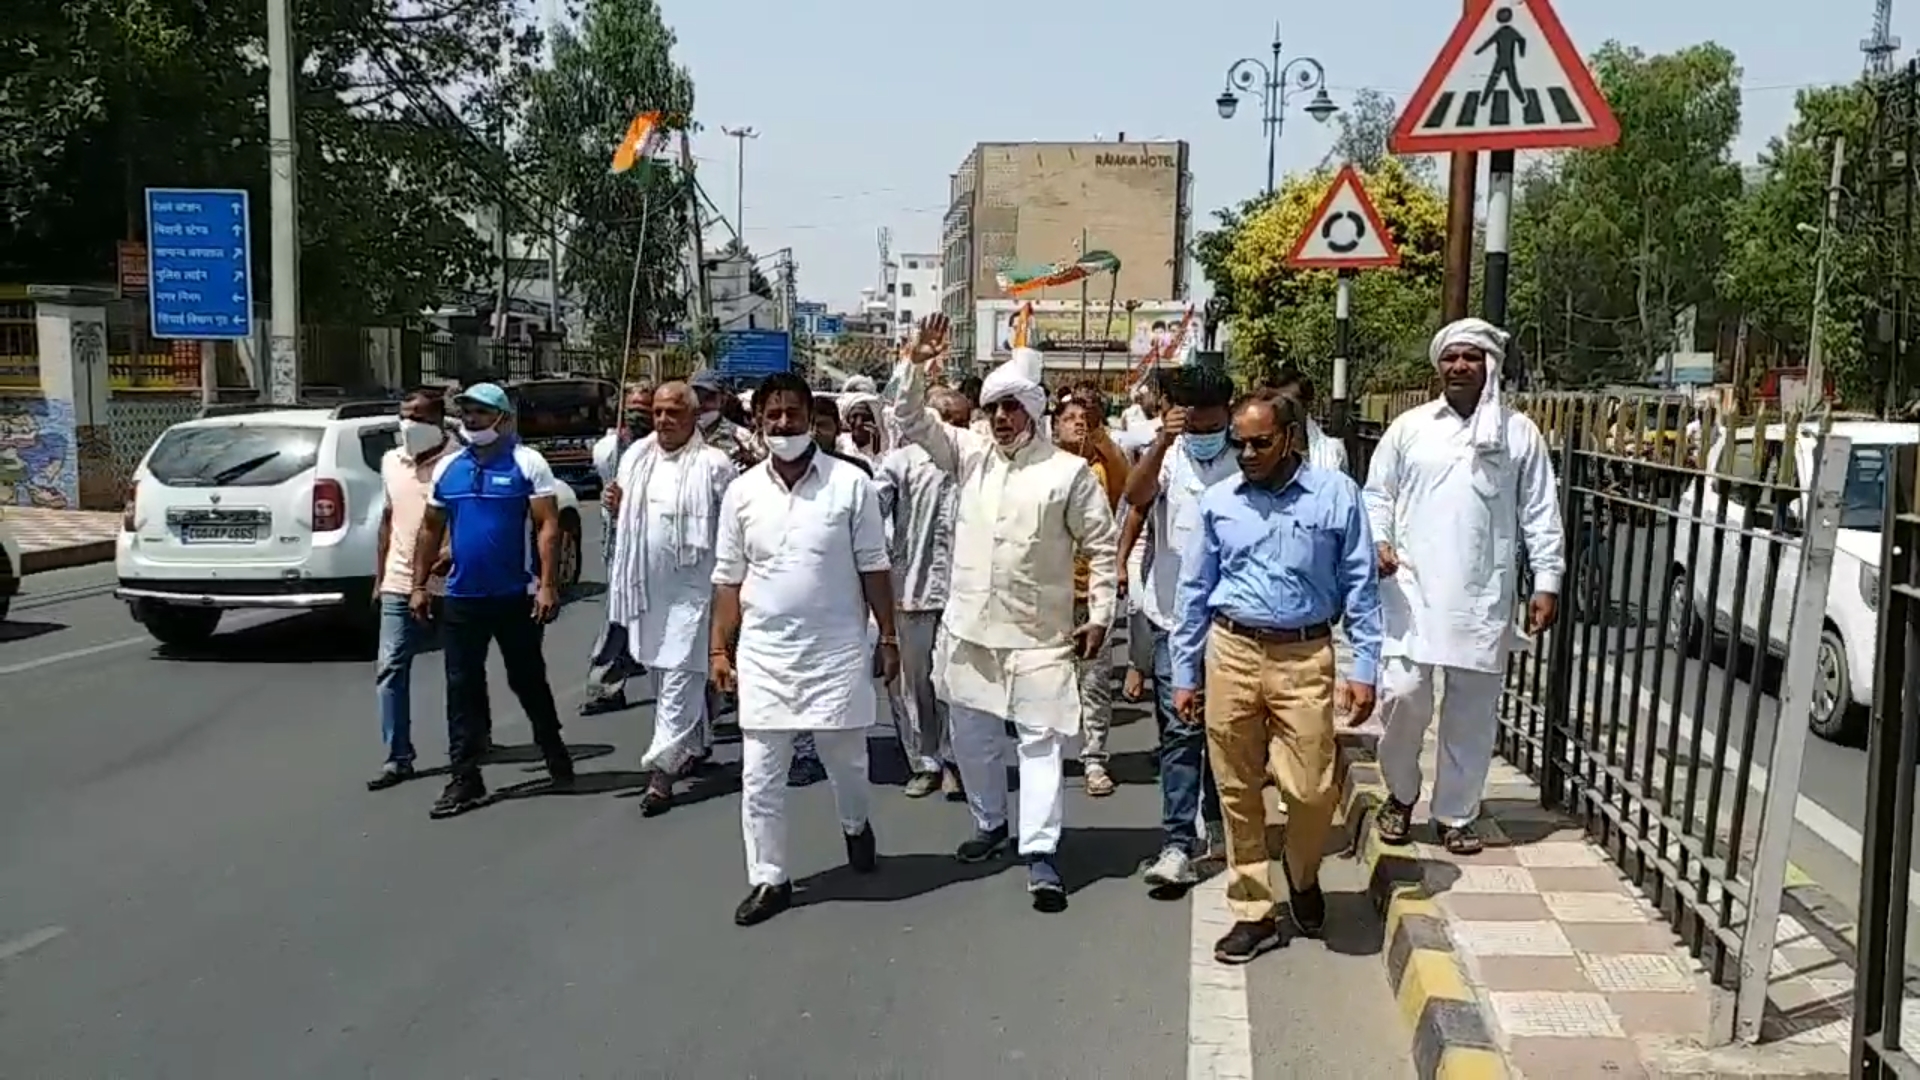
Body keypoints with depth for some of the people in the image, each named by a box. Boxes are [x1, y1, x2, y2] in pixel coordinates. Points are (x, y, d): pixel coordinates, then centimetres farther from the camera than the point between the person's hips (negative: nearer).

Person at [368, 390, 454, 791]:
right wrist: (381, 577, 18)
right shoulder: (391, 462, 9)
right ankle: (399, 758, 2)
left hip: (448, 586, -5)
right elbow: (389, 519, 18)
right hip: (400, 585, 5)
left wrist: (450, 555, -28)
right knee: (390, 668, -2)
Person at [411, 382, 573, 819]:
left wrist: (548, 585, -18)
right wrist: (419, 585, 9)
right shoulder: (447, 467, 8)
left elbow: (548, 526, -11)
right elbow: (431, 530, 14)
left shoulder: (527, 463, -6)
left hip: (516, 596, -4)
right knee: (462, 687, 5)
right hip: (461, 598, 4)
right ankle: (465, 778, 11)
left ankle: (555, 753, 31)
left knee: (528, 680, 10)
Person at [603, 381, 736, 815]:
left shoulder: (714, 465, -10)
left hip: (691, 587, -7)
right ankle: (696, 744, 35)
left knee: (680, 678, -7)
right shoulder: (636, 456, 10)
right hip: (646, 586, 7)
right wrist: (619, 505, 0)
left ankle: (662, 769, -6)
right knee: (660, 674, 17)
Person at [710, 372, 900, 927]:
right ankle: (768, 879, 19)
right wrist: (719, 649, 4)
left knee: (845, 759, 13)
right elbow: (728, 579, 6)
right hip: (764, 654, 2)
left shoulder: (850, 483, -6)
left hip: (837, 650, -2)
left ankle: (856, 825, 45)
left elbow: (874, 568, -1)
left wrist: (888, 638, -2)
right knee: (760, 777, 4)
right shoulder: (742, 492, 2)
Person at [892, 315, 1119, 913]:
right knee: (971, 736, 15)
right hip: (969, 628, 5)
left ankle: (1041, 852, 1)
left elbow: (1102, 546, -3)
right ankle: (990, 824, 35)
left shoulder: (1068, 471, -5)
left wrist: (1100, 615, -8)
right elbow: (912, 423, 4)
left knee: (1040, 740, -3)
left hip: (1039, 635, -4)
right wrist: (916, 367, -12)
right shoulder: (971, 453, 5)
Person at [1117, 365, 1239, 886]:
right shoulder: (1166, 456, -2)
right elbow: (1136, 497, -22)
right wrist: (1163, 440, -34)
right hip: (1173, 614, -2)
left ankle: (1217, 821, 34)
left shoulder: (1244, 462, -1)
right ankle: (1177, 843, -4)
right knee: (1180, 729, -5)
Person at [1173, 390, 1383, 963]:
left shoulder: (1336, 494, 0)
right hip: (1231, 652, 2)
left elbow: (1360, 585, 2)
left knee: (1312, 788, -5)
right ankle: (1253, 913, 21)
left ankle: (1301, 872, 28)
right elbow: (1194, 590, 10)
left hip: (1304, 657, -2)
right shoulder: (1218, 501, 5)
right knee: (1237, 792, 7)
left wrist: (1364, 667, -3)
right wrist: (1184, 674, 9)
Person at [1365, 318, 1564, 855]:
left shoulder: (1519, 432, 6)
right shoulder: (1409, 426, 6)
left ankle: (1456, 815, 21)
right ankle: (1401, 794, 19)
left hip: (1484, 598, 1)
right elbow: (1377, 494, 9)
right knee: (1403, 696, -5)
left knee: (1472, 712, 7)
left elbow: (1541, 513, 6)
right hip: (1411, 591, 0)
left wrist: (1547, 581, 0)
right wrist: (1379, 541, -10)